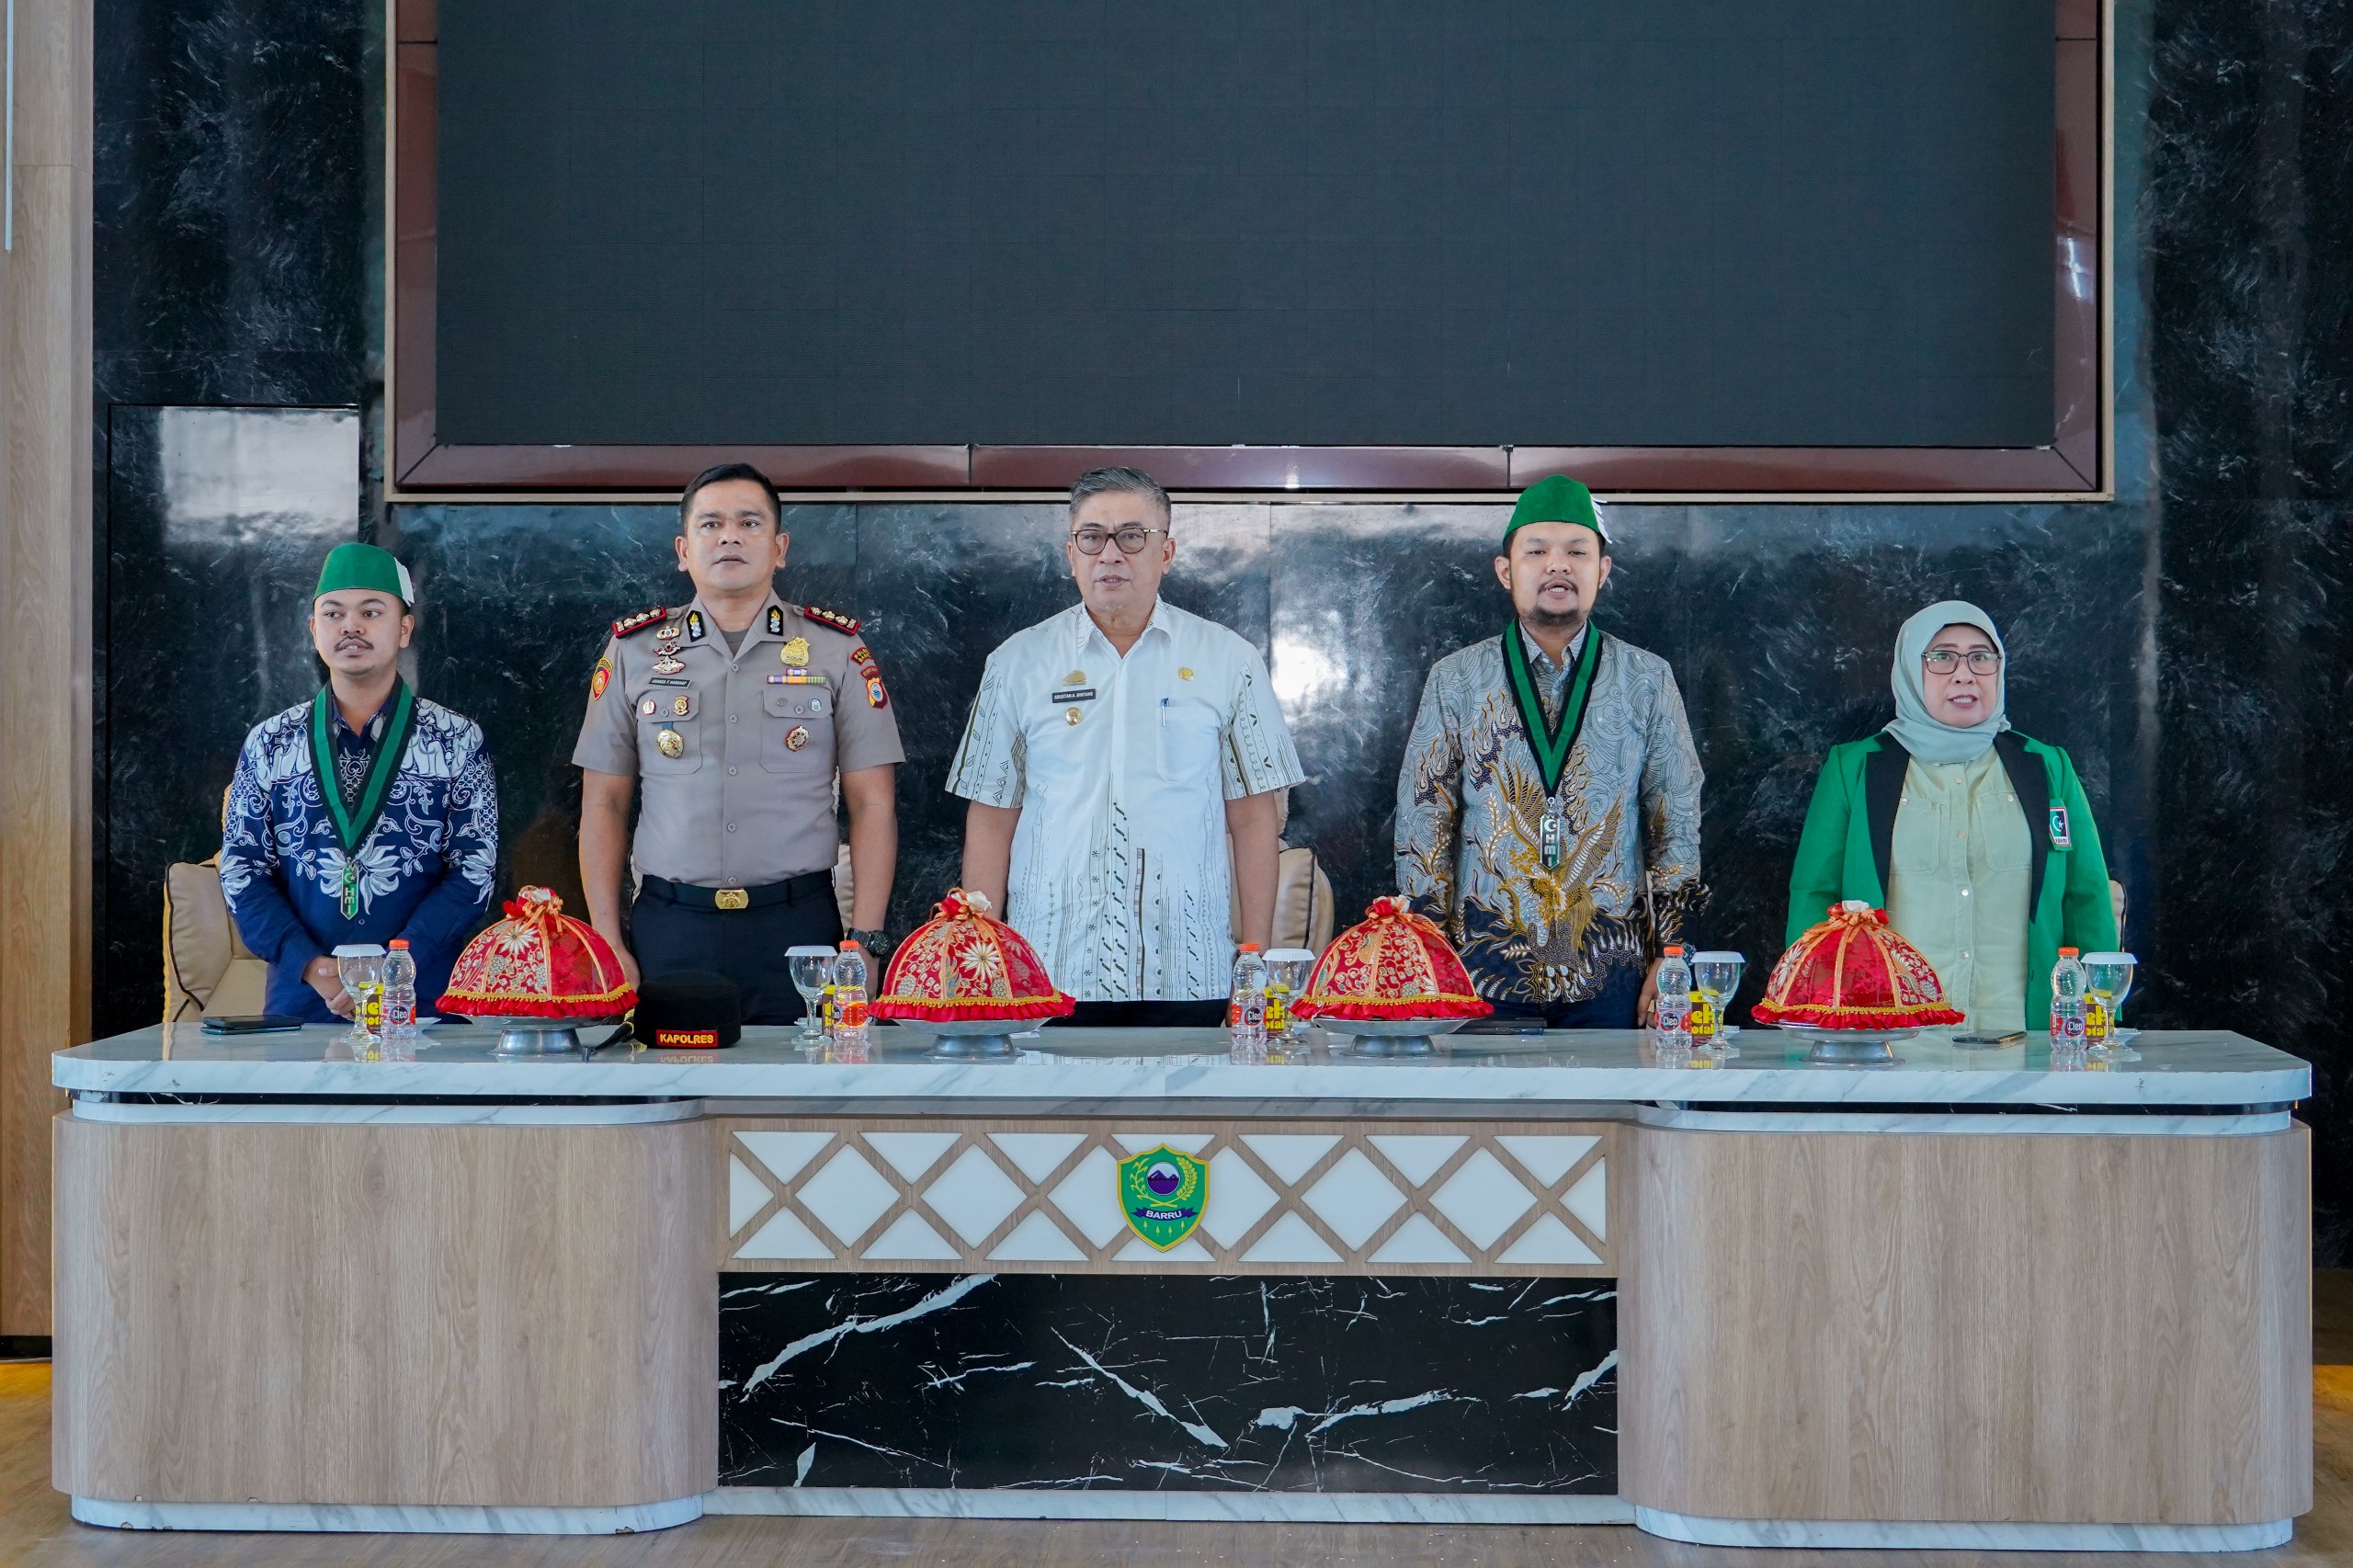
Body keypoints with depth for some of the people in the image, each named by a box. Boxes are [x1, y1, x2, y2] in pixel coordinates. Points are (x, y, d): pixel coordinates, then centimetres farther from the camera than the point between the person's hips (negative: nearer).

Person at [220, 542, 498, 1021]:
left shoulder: (457, 742, 3)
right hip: (299, 1000, 1)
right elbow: (241, 872, 5)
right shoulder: (269, 744, 8)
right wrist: (311, 966, -10)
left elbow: (473, 873, -3)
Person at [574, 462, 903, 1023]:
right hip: (668, 930, 1)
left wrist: (866, 941, -6)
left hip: (797, 930, -1)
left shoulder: (837, 650, 6)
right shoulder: (634, 650, 9)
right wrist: (609, 946, 1)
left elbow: (873, 804, 3)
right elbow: (603, 806, 9)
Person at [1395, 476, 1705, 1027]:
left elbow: (1677, 826, 7)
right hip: (1485, 972, 0)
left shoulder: (1647, 682, 6)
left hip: (1609, 976, 0)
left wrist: (1667, 961, 2)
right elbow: (1422, 829, 5)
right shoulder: (1454, 681, 4)